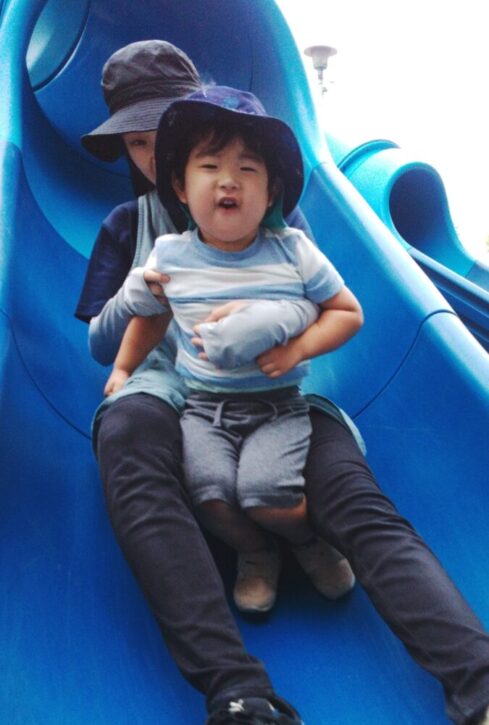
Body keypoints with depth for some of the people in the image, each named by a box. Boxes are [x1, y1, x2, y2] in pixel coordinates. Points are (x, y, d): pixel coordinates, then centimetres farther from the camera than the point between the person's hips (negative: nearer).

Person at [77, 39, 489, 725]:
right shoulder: (127, 225, 22)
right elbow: (99, 343, 15)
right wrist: (133, 298, -8)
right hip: (168, 387, 0)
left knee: (362, 505, -31)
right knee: (125, 431, -38)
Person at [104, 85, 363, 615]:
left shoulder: (293, 253, -5)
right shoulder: (169, 255, -1)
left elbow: (348, 312, 3)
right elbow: (151, 314, 20)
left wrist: (299, 348, -13)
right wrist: (123, 369, 21)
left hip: (278, 405, -1)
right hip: (202, 406, 2)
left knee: (265, 492, -27)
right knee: (210, 490, -26)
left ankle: (311, 538, 10)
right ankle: (255, 552, 9)